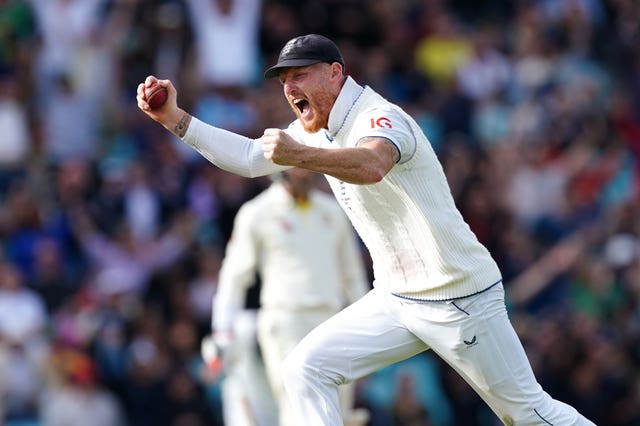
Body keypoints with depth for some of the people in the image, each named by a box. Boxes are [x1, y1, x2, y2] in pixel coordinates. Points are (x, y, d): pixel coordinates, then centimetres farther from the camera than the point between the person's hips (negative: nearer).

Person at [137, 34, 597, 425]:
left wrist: (301, 156, -61)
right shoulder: (317, 129, 9)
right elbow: (250, 157, 9)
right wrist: (175, 118, -2)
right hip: (396, 299, 8)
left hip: (460, 298, -8)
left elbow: (371, 166, -43)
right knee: (305, 369, -4)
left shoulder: (379, 117, -20)